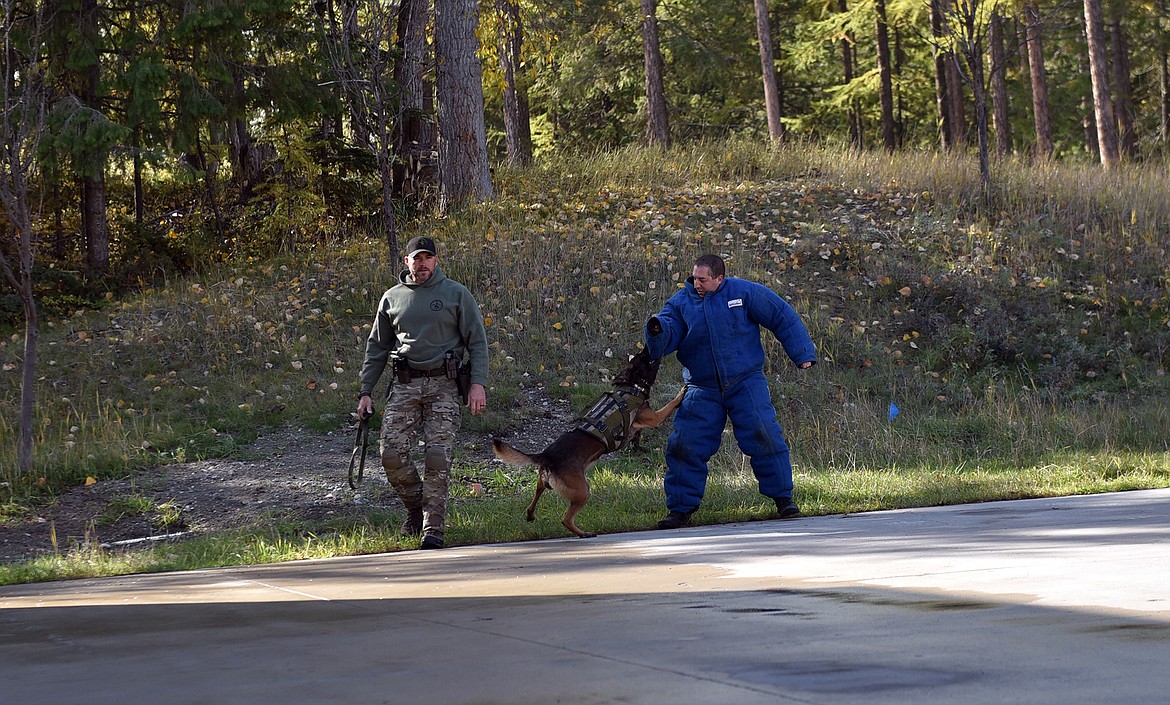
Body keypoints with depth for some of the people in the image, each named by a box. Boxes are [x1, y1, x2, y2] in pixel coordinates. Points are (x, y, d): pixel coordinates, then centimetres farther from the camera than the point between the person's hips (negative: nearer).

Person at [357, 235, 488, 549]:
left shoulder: (456, 294, 5)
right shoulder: (392, 298, 13)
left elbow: (477, 341, 3)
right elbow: (377, 347, 18)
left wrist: (478, 383, -9)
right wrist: (365, 391, 12)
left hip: (443, 385, -3)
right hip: (404, 385, 3)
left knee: (437, 456, -11)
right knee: (392, 453, -8)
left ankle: (433, 528, -6)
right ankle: (415, 509, 16)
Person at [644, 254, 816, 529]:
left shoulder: (744, 292, -5)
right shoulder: (681, 303, 1)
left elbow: (783, 318, 1)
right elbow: (664, 342, -7)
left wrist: (803, 354, 1)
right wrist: (658, 330, -32)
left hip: (746, 383, -2)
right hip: (702, 390, 2)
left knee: (764, 435, -13)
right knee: (685, 444, -5)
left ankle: (782, 497, 3)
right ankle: (681, 508, 6)